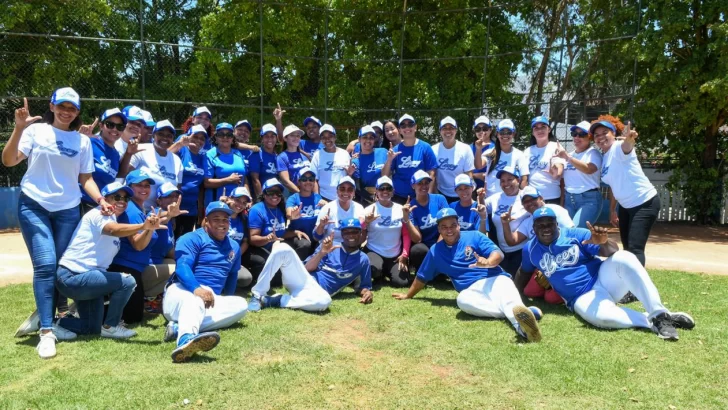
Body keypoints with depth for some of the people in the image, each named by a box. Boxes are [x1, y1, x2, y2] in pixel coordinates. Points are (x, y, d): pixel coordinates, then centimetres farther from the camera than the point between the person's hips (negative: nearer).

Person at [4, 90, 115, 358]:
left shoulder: (82, 141, 7)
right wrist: (19, 128, -19)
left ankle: (43, 318, 31)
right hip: (34, 206, -3)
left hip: (68, 210, 3)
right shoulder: (36, 131, 1)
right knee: (45, 265, -14)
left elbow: (86, 178, 6)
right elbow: (9, 161, -8)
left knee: (61, 267, 7)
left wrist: (100, 199, -11)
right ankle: (46, 331, -10)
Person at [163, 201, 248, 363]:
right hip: (182, 292, -6)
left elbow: (232, 276, 30)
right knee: (195, 299, -41)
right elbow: (182, 267, -19)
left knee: (240, 305, -23)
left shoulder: (234, 247, 21)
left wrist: (225, 304, 24)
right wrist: (196, 288, -37)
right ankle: (186, 339, -76)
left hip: (209, 302, 6)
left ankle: (179, 328, -40)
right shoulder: (191, 239, -2)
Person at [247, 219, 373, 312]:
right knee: (283, 248, -26)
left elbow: (364, 286, 14)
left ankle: (273, 300, -25)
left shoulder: (362, 260, 12)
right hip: (302, 279, 2)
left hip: (318, 291, -1)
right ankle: (258, 294, -20)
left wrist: (367, 292, -10)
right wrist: (321, 253, -11)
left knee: (324, 301, -42)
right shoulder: (330, 246, 12)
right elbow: (308, 268, 6)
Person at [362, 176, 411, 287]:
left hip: (396, 256, 3)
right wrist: (366, 222, -26)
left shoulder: (401, 209, 2)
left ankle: (387, 272, 22)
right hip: (374, 251, -3)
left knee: (402, 282, -14)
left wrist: (405, 255, -5)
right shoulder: (369, 210, -4)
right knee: (374, 269, -34)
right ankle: (380, 273, 6)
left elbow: (406, 234, 4)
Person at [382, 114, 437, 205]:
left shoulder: (425, 147, -2)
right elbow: (385, 176, 1)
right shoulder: (396, 149, 3)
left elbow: (431, 174, -4)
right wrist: (389, 160, -15)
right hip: (398, 197, 2)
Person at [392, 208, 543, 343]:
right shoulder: (435, 251, 18)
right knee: (462, 300, -37)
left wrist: (488, 262, -28)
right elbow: (422, 277, 29)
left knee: (508, 299, -38)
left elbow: (498, 253, -4)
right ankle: (520, 314, -52)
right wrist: (408, 295, 34)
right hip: (472, 289, 1)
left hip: (495, 279, -1)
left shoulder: (474, 236, 10)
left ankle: (519, 321, -72)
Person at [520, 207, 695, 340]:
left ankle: (659, 314, -34)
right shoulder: (530, 250, 3)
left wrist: (605, 242, -33)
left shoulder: (574, 234, -3)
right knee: (602, 315, -39)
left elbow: (613, 252, -13)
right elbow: (525, 273, 23)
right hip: (583, 297, -1)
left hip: (602, 278, 1)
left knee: (623, 258, -33)